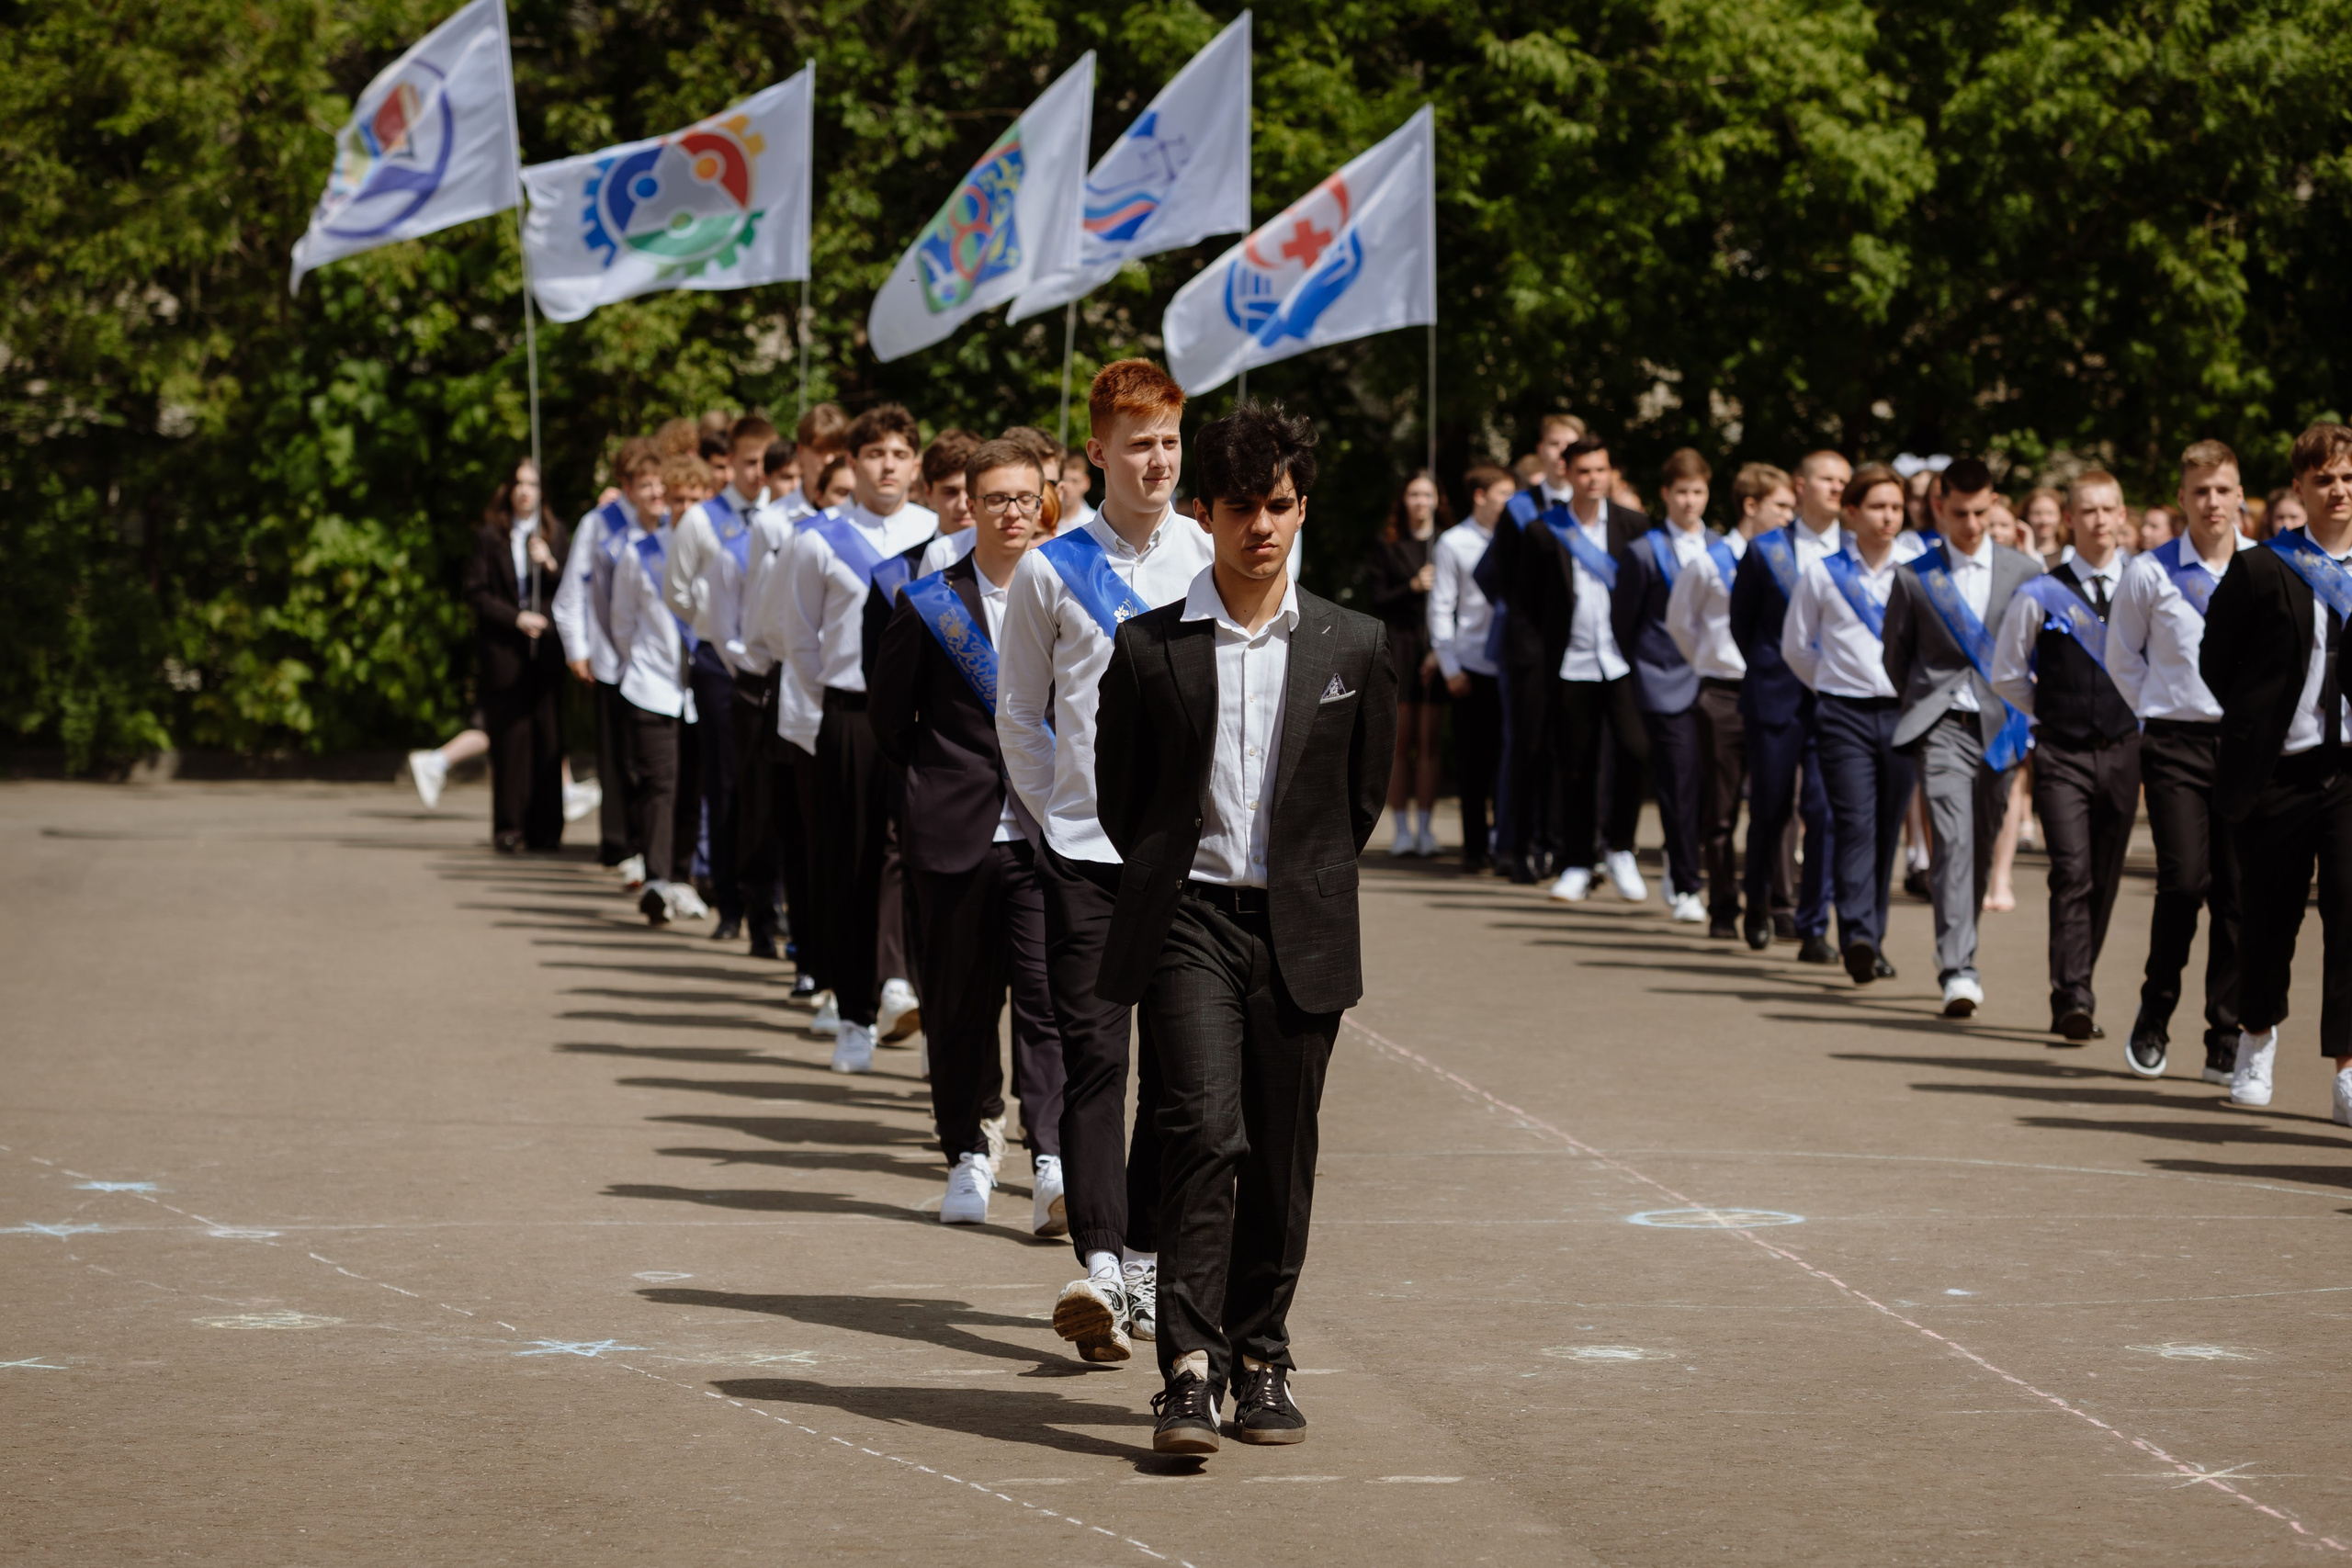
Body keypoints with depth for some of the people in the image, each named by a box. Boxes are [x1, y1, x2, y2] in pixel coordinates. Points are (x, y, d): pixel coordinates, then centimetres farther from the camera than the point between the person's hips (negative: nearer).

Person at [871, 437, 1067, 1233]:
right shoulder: (931, 601, 2)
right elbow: (890, 715, 10)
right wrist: (942, 779, 12)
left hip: (1045, 833, -1)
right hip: (957, 834, 1)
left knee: (1048, 994, -11)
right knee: (959, 1002, 7)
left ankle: (1053, 1165, -16)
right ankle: (970, 1152, 21)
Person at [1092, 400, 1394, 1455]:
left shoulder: (1354, 647, 5)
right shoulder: (1148, 648, 1)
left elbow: (1366, 792, 14)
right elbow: (1117, 793, 10)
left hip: (1300, 932, 2)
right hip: (1188, 921, -2)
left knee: (1281, 1157, 5)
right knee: (1202, 1131, -15)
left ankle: (1261, 1360, 18)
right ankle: (1190, 1370, -17)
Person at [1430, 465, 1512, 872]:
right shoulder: (1453, 544, 0)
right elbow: (1441, 609, 1)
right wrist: (1451, 668, -5)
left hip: (1512, 666, 2)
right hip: (1472, 667, -2)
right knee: (1474, 762, 3)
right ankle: (1475, 845, 11)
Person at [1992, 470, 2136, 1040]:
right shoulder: (2040, 597, 0)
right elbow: (2007, 676, 10)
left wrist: (2140, 714, 8)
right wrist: (2055, 712, 8)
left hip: (2123, 752, 2)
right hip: (2061, 755, -2)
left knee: (2105, 881, 7)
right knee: (2072, 875, -14)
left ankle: (2073, 994, 19)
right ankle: (2073, 1001, -19)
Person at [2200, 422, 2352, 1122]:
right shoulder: (2259, 572, 1)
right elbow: (2215, 663, 6)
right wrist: (2260, 725, 3)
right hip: (2280, 770, 0)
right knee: (2269, 914, 11)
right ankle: (2257, 1040, 38)